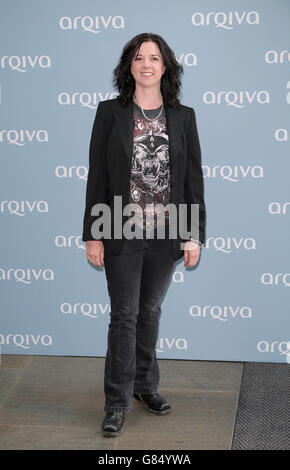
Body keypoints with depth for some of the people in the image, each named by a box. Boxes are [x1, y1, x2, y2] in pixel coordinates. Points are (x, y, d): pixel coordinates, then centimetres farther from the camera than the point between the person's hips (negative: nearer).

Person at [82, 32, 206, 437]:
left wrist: (195, 234, -1)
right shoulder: (109, 112, -2)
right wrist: (92, 234, -6)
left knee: (150, 310, 16)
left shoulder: (183, 116, 4)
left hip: (165, 235, 2)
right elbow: (97, 176, -3)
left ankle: (145, 385, 34)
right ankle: (117, 403, 13)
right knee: (124, 316, 2)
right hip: (123, 234, -2)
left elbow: (194, 178, 3)